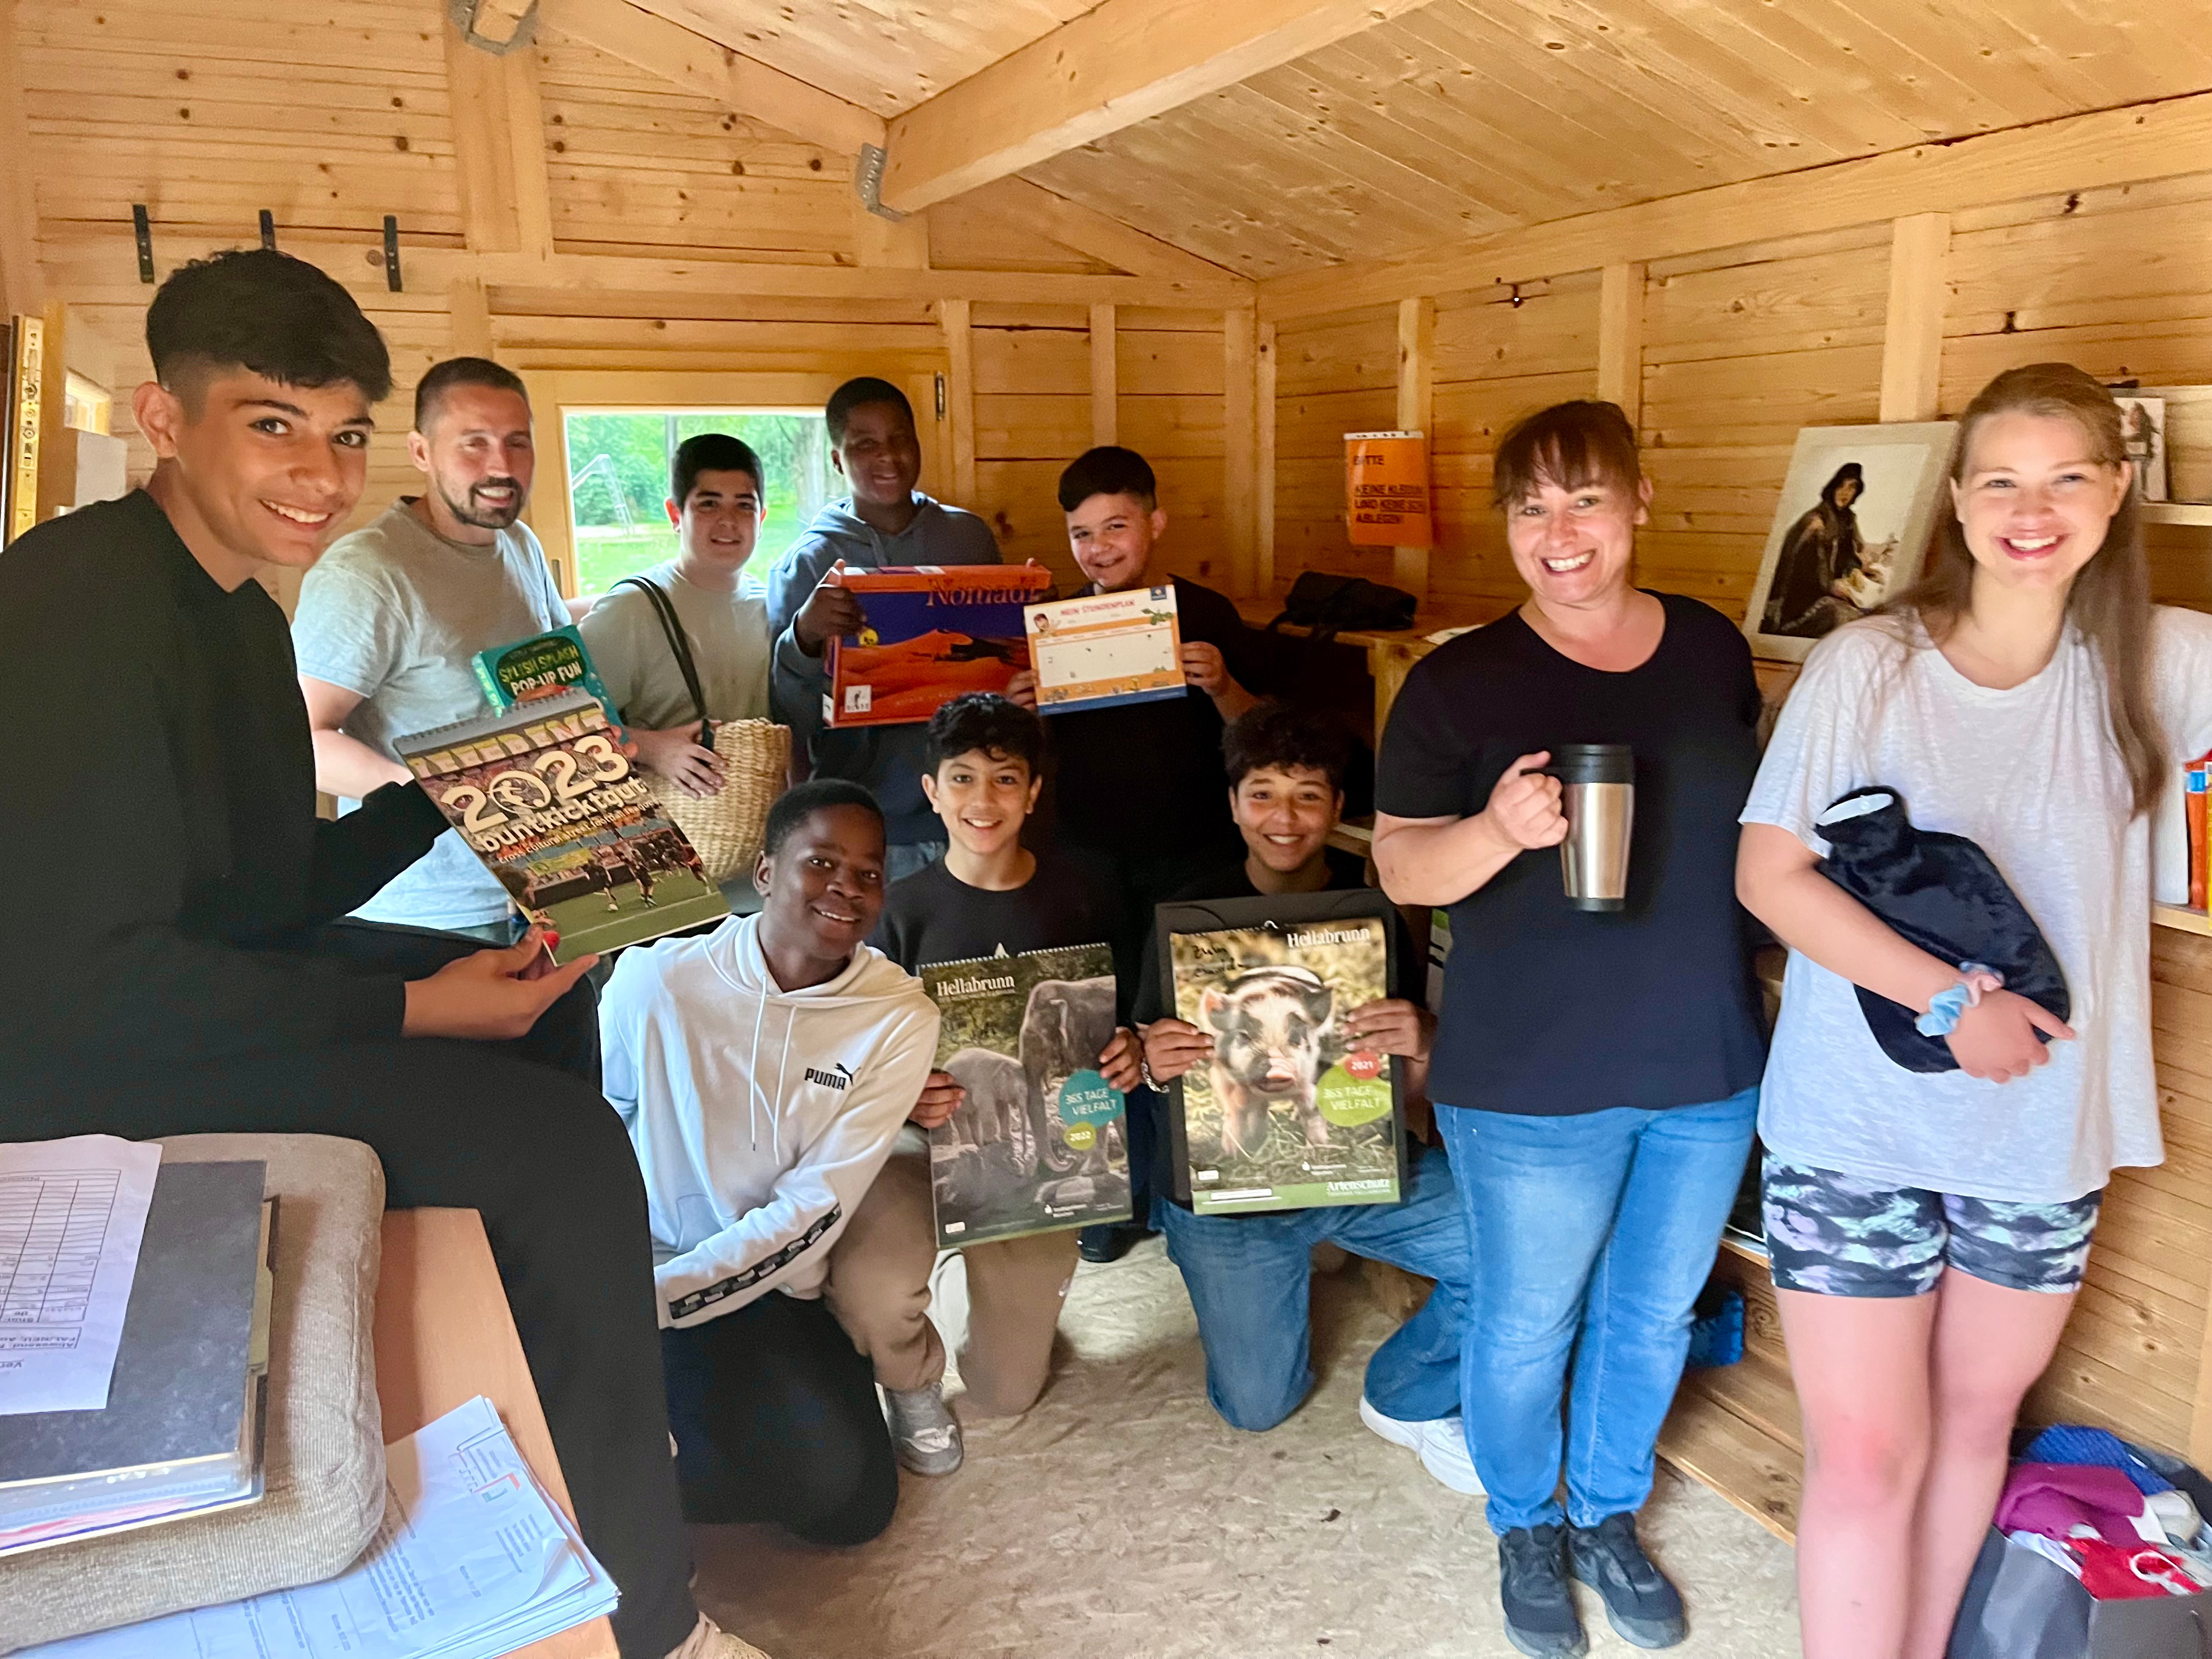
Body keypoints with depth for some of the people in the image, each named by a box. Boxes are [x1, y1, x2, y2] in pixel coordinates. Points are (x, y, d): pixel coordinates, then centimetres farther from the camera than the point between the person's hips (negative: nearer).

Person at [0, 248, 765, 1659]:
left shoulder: (241, 609, 10)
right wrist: (411, 1012, -26)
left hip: (206, 975, 11)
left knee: (551, 999, 17)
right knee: (563, 1144, -22)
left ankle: (568, 1406, 27)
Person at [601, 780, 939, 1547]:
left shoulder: (899, 1019, -10)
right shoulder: (656, 978, -10)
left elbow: (815, 1210, -13)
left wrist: (658, 1296, -19)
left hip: (767, 1292, 2)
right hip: (626, 1282, -1)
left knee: (851, 1499, -12)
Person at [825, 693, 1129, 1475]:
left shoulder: (1071, 897, -3)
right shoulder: (903, 909, -7)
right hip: (925, 1137, -1)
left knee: (1006, 1394, 7)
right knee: (869, 1286, -33)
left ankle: (1015, 1291, 44)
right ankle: (914, 1384, 5)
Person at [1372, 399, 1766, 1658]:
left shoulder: (1714, 650, 1)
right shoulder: (1459, 683, -10)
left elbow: (1751, 822, 13)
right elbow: (1400, 867, -10)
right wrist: (1500, 831, -30)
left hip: (1710, 1067, 4)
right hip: (1535, 1082, -4)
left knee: (1654, 1316, 20)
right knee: (1528, 1326, 12)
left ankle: (1609, 1516, 45)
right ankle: (1527, 1528, 41)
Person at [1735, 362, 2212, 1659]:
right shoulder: (1869, 665, -10)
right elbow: (1768, 873, -13)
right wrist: (1952, 1001, -18)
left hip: (2051, 1123, 4)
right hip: (1862, 1124, -4)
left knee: (1977, 1416, 20)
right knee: (1868, 1457, 1)